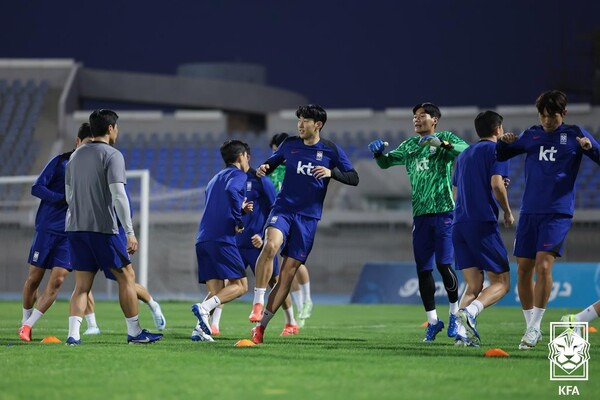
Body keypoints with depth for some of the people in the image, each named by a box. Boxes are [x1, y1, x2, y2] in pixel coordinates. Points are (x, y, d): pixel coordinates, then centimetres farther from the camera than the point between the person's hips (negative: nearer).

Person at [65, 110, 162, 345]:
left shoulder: (75, 156, 14)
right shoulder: (112, 155, -8)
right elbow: (118, 195, -16)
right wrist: (130, 232, -15)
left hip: (75, 227, 6)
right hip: (102, 228, -6)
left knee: (82, 284, 7)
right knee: (126, 276, 6)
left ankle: (73, 334, -7)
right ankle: (134, 332, 9)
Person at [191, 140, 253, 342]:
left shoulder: (215, 179, 28)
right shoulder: (238, 175, 2)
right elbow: (231, 190, -20)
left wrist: (240, 209, 23)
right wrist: (239, 220, -12)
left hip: (203, 240, 8)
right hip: (222, 238, -8)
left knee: (216, 292, 9)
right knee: (240, 285, -2)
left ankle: (200, 329, -10)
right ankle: (204, 308, -22)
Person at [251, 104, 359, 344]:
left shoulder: (331, 151, 1)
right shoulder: (290, 144, 6)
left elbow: (354, 178, 2)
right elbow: (273, 161, 21)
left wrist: (332, 172, -16)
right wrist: (264, 169, -2)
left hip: (308, 218, 0)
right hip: (283, 208, 1)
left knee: (288, 274, -3)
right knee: (271, 245, -32)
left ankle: (261, 326, 4)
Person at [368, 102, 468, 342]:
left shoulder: (446, 138, 2)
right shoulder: (409, 146, 18)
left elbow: (466, 151, -15)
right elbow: (385, 163, 24)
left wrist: (441, 144, -28)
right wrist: (378, 152, 2)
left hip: (444, 211, -5)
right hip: (420, 214, 5)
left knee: (444, 264, -11)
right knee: (423, 270, 2)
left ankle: (455, 314, 4)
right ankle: (432, 321, 12)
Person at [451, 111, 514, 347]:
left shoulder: (464, 155, 22)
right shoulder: (496, 150, 0)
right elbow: (496, 185, -14)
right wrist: (508, 212, 0)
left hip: (459, 224, 7)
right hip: (483, 223, -7)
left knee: (473, 286, 9)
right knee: (501, 282, 0)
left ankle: (463, 332, -12)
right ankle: (469, 312, -27)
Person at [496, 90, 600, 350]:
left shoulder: (574, 135, 2)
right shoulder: (531, 136, 12)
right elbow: (499, 156, 21)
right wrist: (504, 142, -1)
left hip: (558, 213, -4)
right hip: (529, 211, 4)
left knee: (543, 265, -18)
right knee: (523, 270, 3)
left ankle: (535, 327, -10)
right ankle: (531, 327, 16)